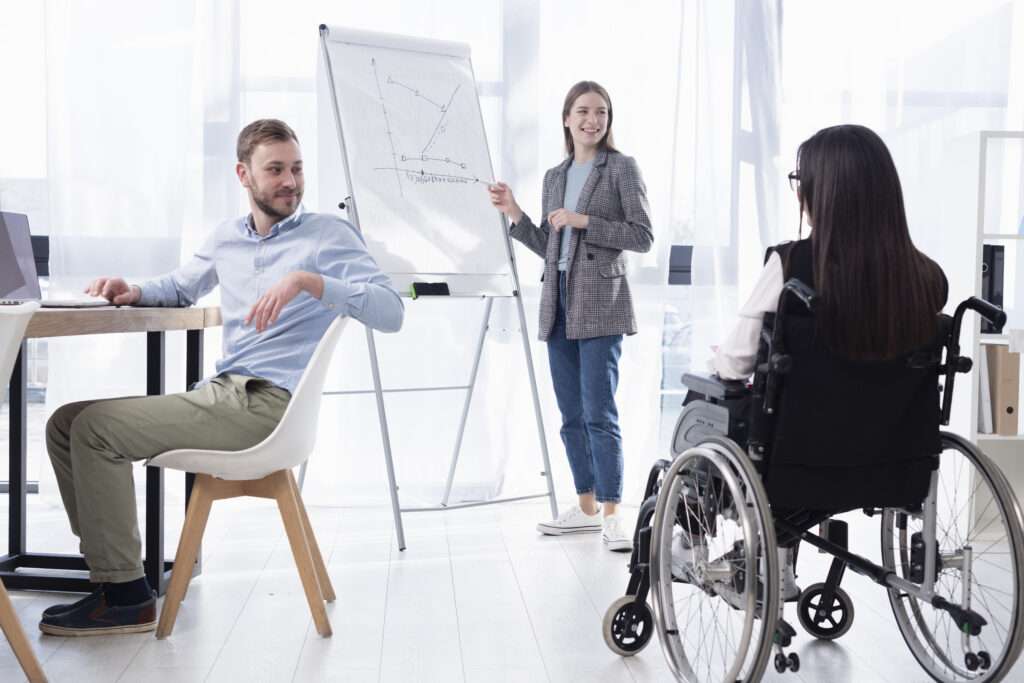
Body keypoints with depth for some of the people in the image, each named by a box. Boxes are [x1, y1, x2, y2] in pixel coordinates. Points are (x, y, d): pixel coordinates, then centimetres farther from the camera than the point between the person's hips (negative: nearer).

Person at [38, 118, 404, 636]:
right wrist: (132, 292, 12)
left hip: (271, 404, -7)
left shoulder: (329, 234, -2)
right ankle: (110, 564, 6)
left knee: (96, 428, -16)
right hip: (221, 395, 7)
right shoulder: (226, 238, 17)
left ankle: (125, 594, -7)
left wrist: (307, 279, -26)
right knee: (65, 423, 2)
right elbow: (180, 288, 35)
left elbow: (390, 311, -15)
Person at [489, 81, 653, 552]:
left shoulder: (621, 168, -1)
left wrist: (584, 221, -13)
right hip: (558, 302, 6)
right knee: (571, 415, 10)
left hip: (600, 302, -6)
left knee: (599, 413, -11)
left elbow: (642, 237, -7)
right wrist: (515, 215, 6)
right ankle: (586, 508, 20)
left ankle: (612, 514, -5)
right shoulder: (555, 176, 16)